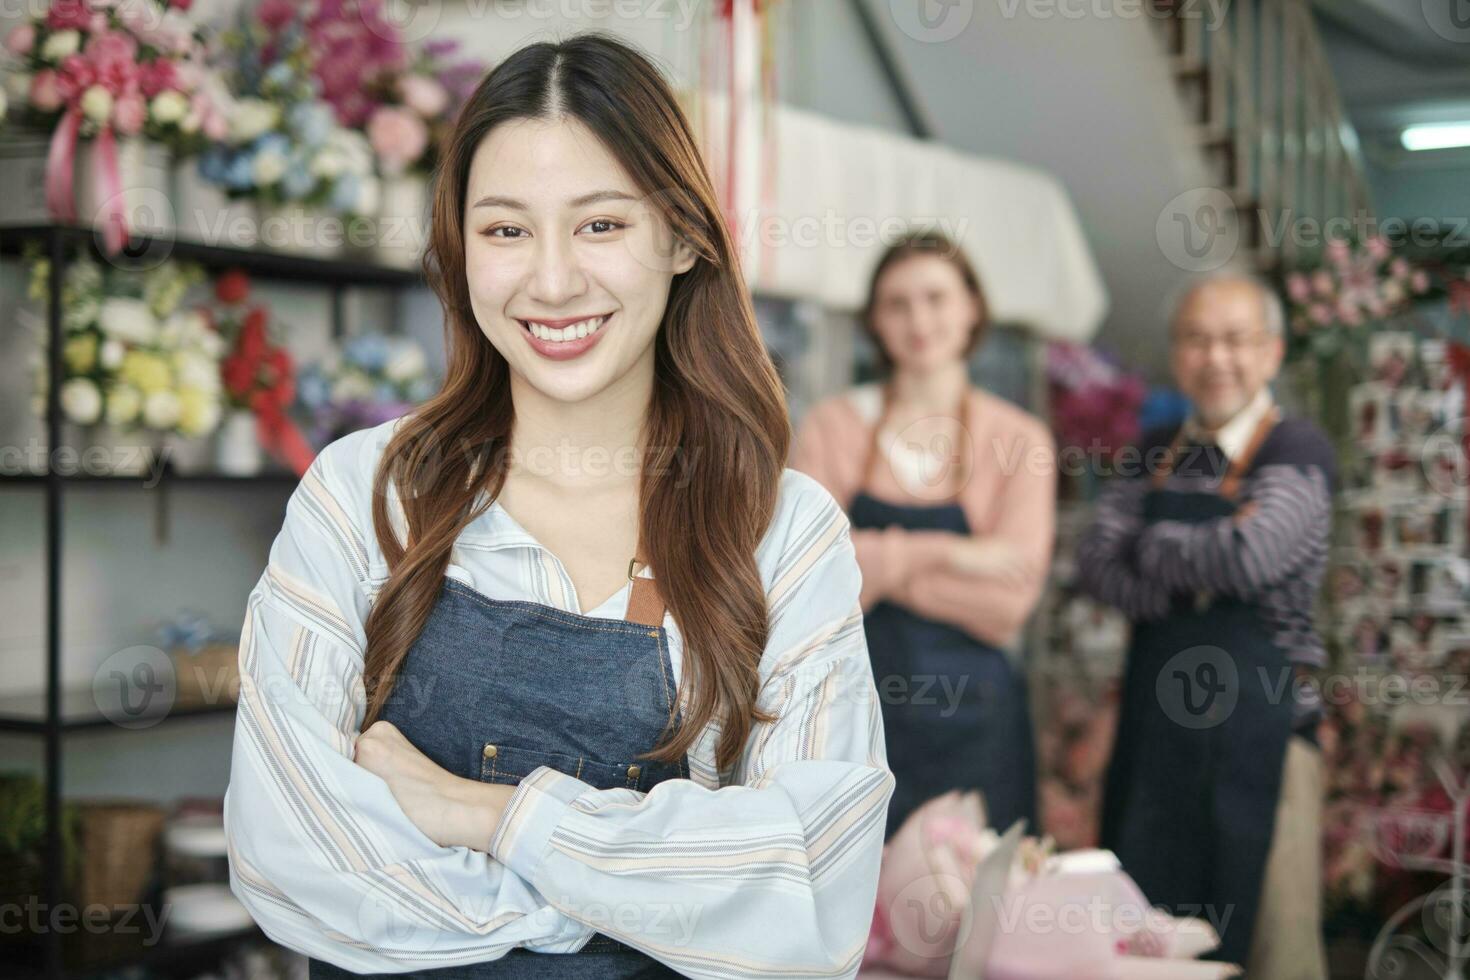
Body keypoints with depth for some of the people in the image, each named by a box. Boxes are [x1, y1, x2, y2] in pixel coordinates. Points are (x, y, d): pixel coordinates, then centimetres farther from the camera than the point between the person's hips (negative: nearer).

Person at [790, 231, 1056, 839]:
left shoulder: (1020, 439, 3)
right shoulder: (833, 425, 4)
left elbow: (1011, 599, -9)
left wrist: (878, 561, -11)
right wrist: (940, 554, -12)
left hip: (972, 722, 0)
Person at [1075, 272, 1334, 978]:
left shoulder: (1296, 452, -6)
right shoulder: (1155, 456, 12)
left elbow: (1252, 555, -22)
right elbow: (1096, 562, 0)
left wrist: (1157, 546, -6)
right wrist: (1196, 573, -15)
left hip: (1259, 725, -5)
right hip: (1154, 729, 6)